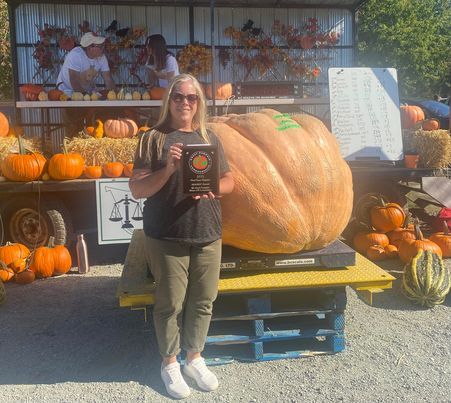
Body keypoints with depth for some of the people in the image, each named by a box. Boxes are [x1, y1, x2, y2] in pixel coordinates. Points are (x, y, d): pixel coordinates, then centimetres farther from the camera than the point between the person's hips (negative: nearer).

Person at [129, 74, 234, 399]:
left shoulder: (210, 138, 10)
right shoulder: (153, 138, -2)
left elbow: (229, 181, 14)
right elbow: (137, 189, -5)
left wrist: (211, 188, -8)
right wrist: (167, 170, -21)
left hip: (208, 236, 4)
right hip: (167, 237, -4)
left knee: (203, 300, 11)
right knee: (170, 303, 6)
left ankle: (195, 358, 32)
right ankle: (170, 363, 27)